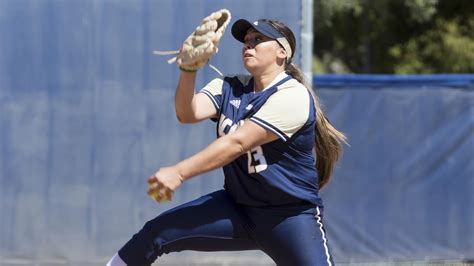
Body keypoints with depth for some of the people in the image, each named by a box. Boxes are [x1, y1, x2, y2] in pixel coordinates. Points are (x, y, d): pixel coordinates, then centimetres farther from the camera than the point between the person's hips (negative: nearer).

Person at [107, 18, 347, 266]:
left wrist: (179, 173, -27)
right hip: (236, 208, 6)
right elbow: (188, 113, -12)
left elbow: (237, 143, -23)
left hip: (291, 217, -6)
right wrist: (188, 69, -30)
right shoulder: (229, 88, 7)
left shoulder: (293, 96, -16)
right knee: (157, 232, -6)